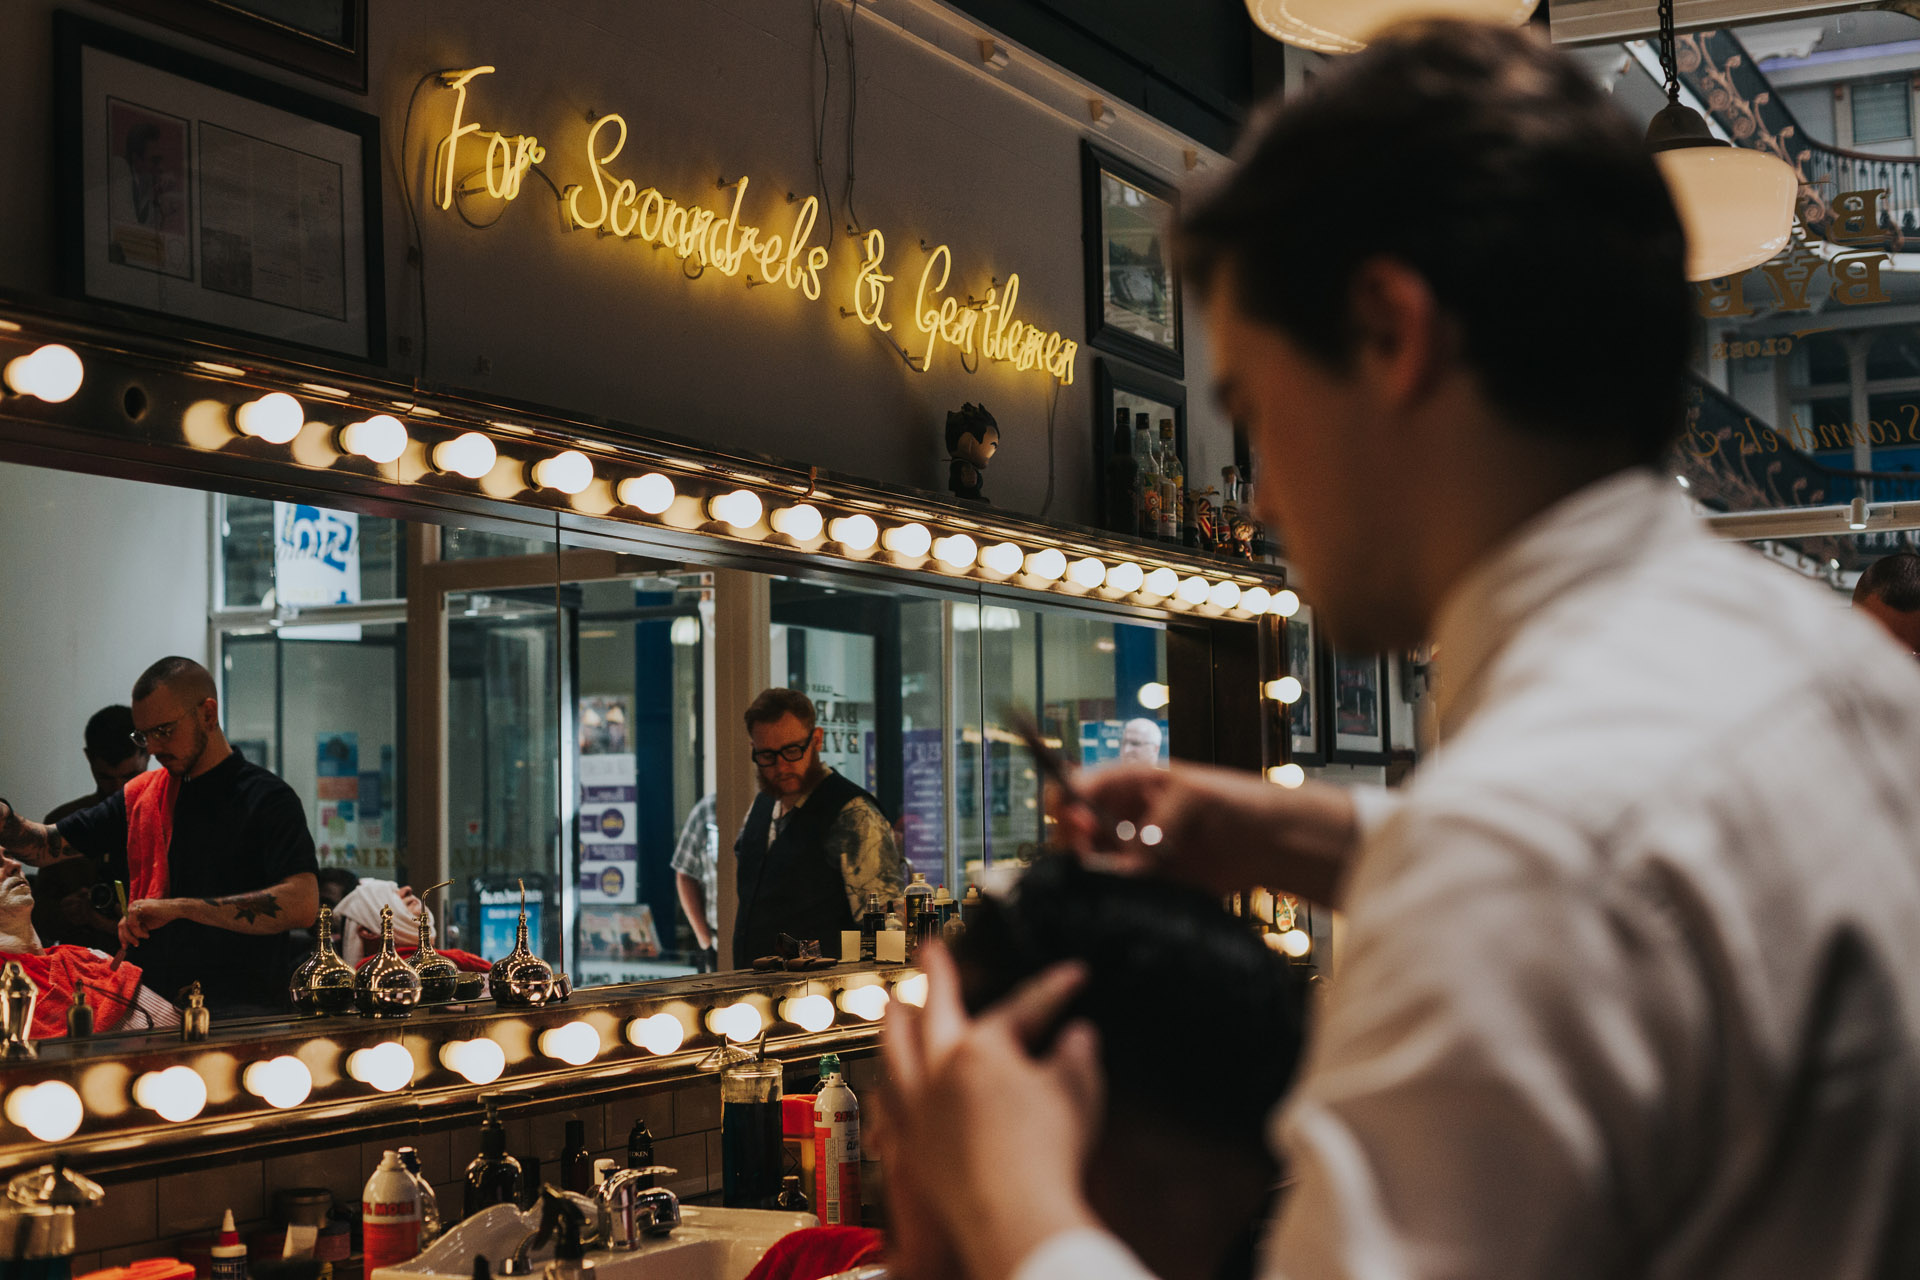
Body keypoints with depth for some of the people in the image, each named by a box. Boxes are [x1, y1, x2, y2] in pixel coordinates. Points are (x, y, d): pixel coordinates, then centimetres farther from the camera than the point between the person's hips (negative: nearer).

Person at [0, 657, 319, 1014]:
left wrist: (180, 908, -18)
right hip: (153, 1009, 6)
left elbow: (302, 905, -17)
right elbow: (48, 845, 26)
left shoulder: (268, 799, -2)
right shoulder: (141, 796, 18)